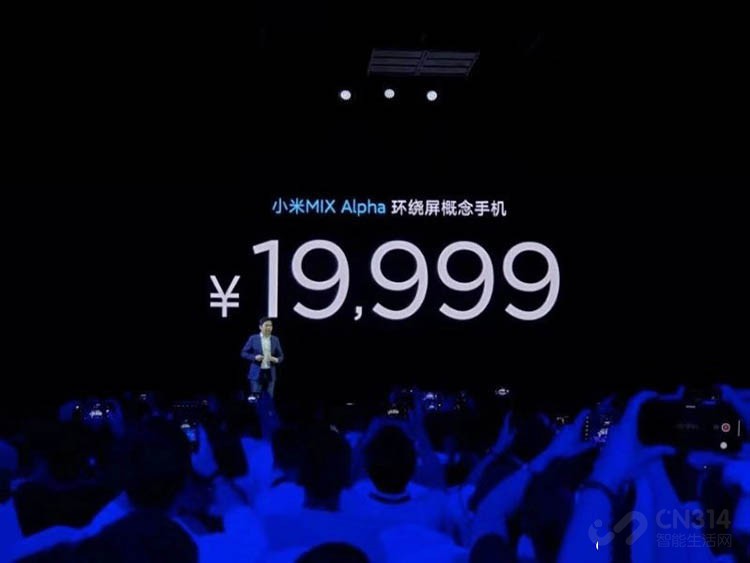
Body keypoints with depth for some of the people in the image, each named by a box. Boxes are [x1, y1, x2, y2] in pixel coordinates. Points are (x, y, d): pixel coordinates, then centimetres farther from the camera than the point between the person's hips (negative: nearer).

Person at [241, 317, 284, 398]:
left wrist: (276, 360, -10)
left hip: (270, 373, 3)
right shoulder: (253, 338, 0)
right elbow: (244, 353, 2)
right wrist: (255, 357, -14)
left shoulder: (275, 340, 8)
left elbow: (281, 356, 13)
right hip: (257, 373, -2)